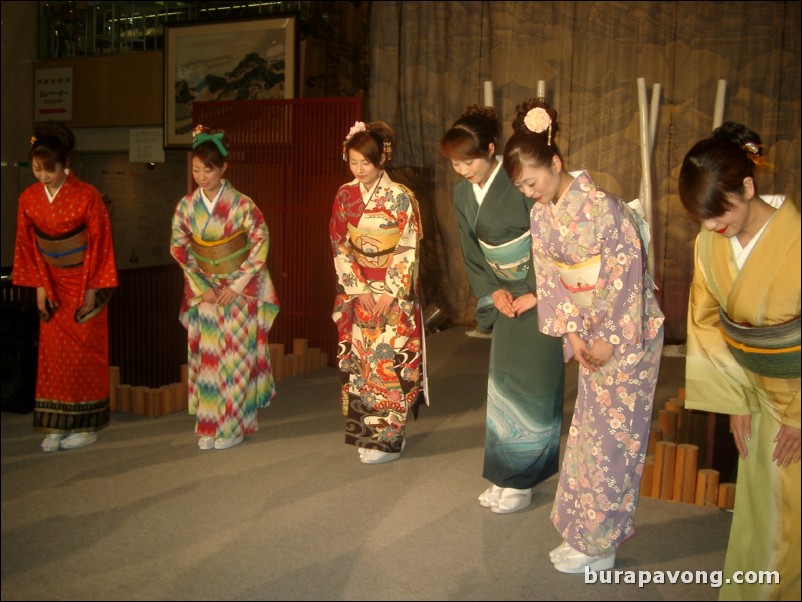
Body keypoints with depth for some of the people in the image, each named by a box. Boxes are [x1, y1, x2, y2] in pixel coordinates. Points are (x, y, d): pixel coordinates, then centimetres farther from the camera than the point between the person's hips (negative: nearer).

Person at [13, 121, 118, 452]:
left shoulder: (87, 196, -14)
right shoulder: (28, 198, -2)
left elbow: (100, 243, -11)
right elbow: (27, 244, 4)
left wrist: (92, 289, -12)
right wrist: (39, 286, -1)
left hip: (85, 284, -4)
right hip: (53, 285, 4)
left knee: (84, 353, 0)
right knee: (52, 352, 4)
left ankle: (86, 425, 11)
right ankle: (57, 426, 13)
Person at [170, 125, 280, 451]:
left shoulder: (241, 204, -12)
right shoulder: (186, 205, -2)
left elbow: (261, 243, -8)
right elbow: (179, 247, 2)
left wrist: (238, 284, -12)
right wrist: (201, 286, -6)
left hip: (239, 290, -3)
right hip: (204, 291, 3)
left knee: (235, 356, 1)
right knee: (205, 356, 5)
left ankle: (233, 426, 13)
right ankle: (208, 426, 15)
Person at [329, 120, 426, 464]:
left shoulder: (401, 197, -7)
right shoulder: (345, 196, 3)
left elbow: (408, 250, -8)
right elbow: (340, 247, 2)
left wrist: (391, 293, -13)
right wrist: (360, 289, -6)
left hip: (396, 292, -3)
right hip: (356, 291, 4)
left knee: (390, 361, -4)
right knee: (359, 360, 5)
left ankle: (389, 437, 6)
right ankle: (365, 433, 17)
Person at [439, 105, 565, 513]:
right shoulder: (462, 194, 1)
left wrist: (535, 294, -15)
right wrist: (493, 292, -2)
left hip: (542, 295, -7)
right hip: (508, 295, 7)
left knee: (532, 384, -3)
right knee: (501, 382, 8)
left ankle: (522, 482, 8)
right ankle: (505, 475, 20)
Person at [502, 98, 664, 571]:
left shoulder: (601, 206, -20)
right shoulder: (541, 214, 3)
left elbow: (627, 275, -20)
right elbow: (550, 277, 5)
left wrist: (610, 339, -16)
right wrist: (572, 332, -4)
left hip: (629, 332, -7)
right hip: (592, 334, 7)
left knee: (611, 436, 0)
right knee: (588, 431, 13)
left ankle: (599, 547, 13)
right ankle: (586, 530, 27)